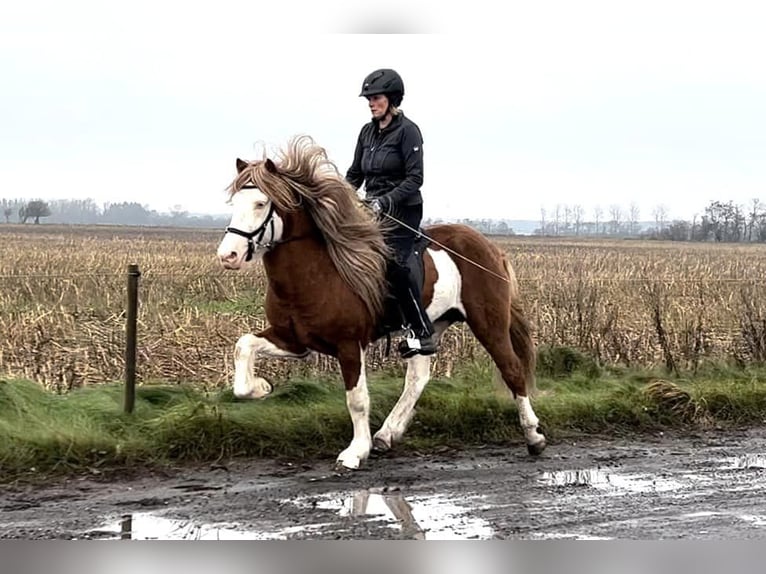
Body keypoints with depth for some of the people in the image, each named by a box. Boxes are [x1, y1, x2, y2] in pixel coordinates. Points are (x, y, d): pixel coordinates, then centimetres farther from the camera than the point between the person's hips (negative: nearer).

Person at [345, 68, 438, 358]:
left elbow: (415, 178, -15)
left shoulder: (407, 131, -8)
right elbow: (355, 174, 18)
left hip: (403, 210, -8)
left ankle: (422, 332, -21)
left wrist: (386, 201, -25)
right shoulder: (367, 131, 13)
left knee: (392, 263, -26)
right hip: (372, 209, 8)